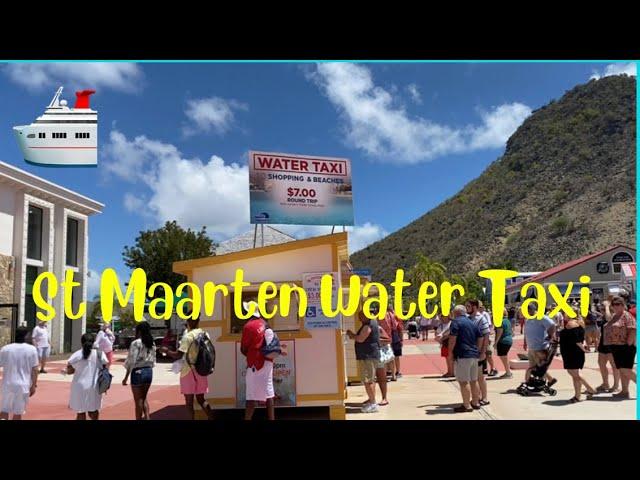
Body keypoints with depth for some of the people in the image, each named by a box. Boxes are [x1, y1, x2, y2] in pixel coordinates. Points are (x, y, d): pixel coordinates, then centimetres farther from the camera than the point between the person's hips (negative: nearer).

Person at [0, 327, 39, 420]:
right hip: (23, 385, -1)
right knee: (18, 412, 9)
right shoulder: (31, 349, -7)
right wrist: (34, 385, 2)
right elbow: (34, 369, -5)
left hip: (8, 384, 1)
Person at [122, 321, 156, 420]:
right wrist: (148, 369, 17)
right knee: (144, 398, 20)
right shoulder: (152, 343, 8)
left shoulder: (136, 343, -12)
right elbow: (153, 361, 9)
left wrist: (126, 377, -9)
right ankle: (146, 417, 13)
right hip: (149, 372, 6)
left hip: (138, 372, -6)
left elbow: (132, 361, -14)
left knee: (138, 400, 6)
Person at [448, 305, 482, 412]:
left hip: (462, 355, -8)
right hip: (474, 355, 8)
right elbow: (481, 338, 15)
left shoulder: (456, 322, -7)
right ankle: (475, 402, 25)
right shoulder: (472, 323, 16)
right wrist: (477, 350, 18)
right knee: (474, 380, 16)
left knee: (463, 381, -4)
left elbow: (452, 338, -15)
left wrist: (450, 351, -7)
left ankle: (466, 405, -3)